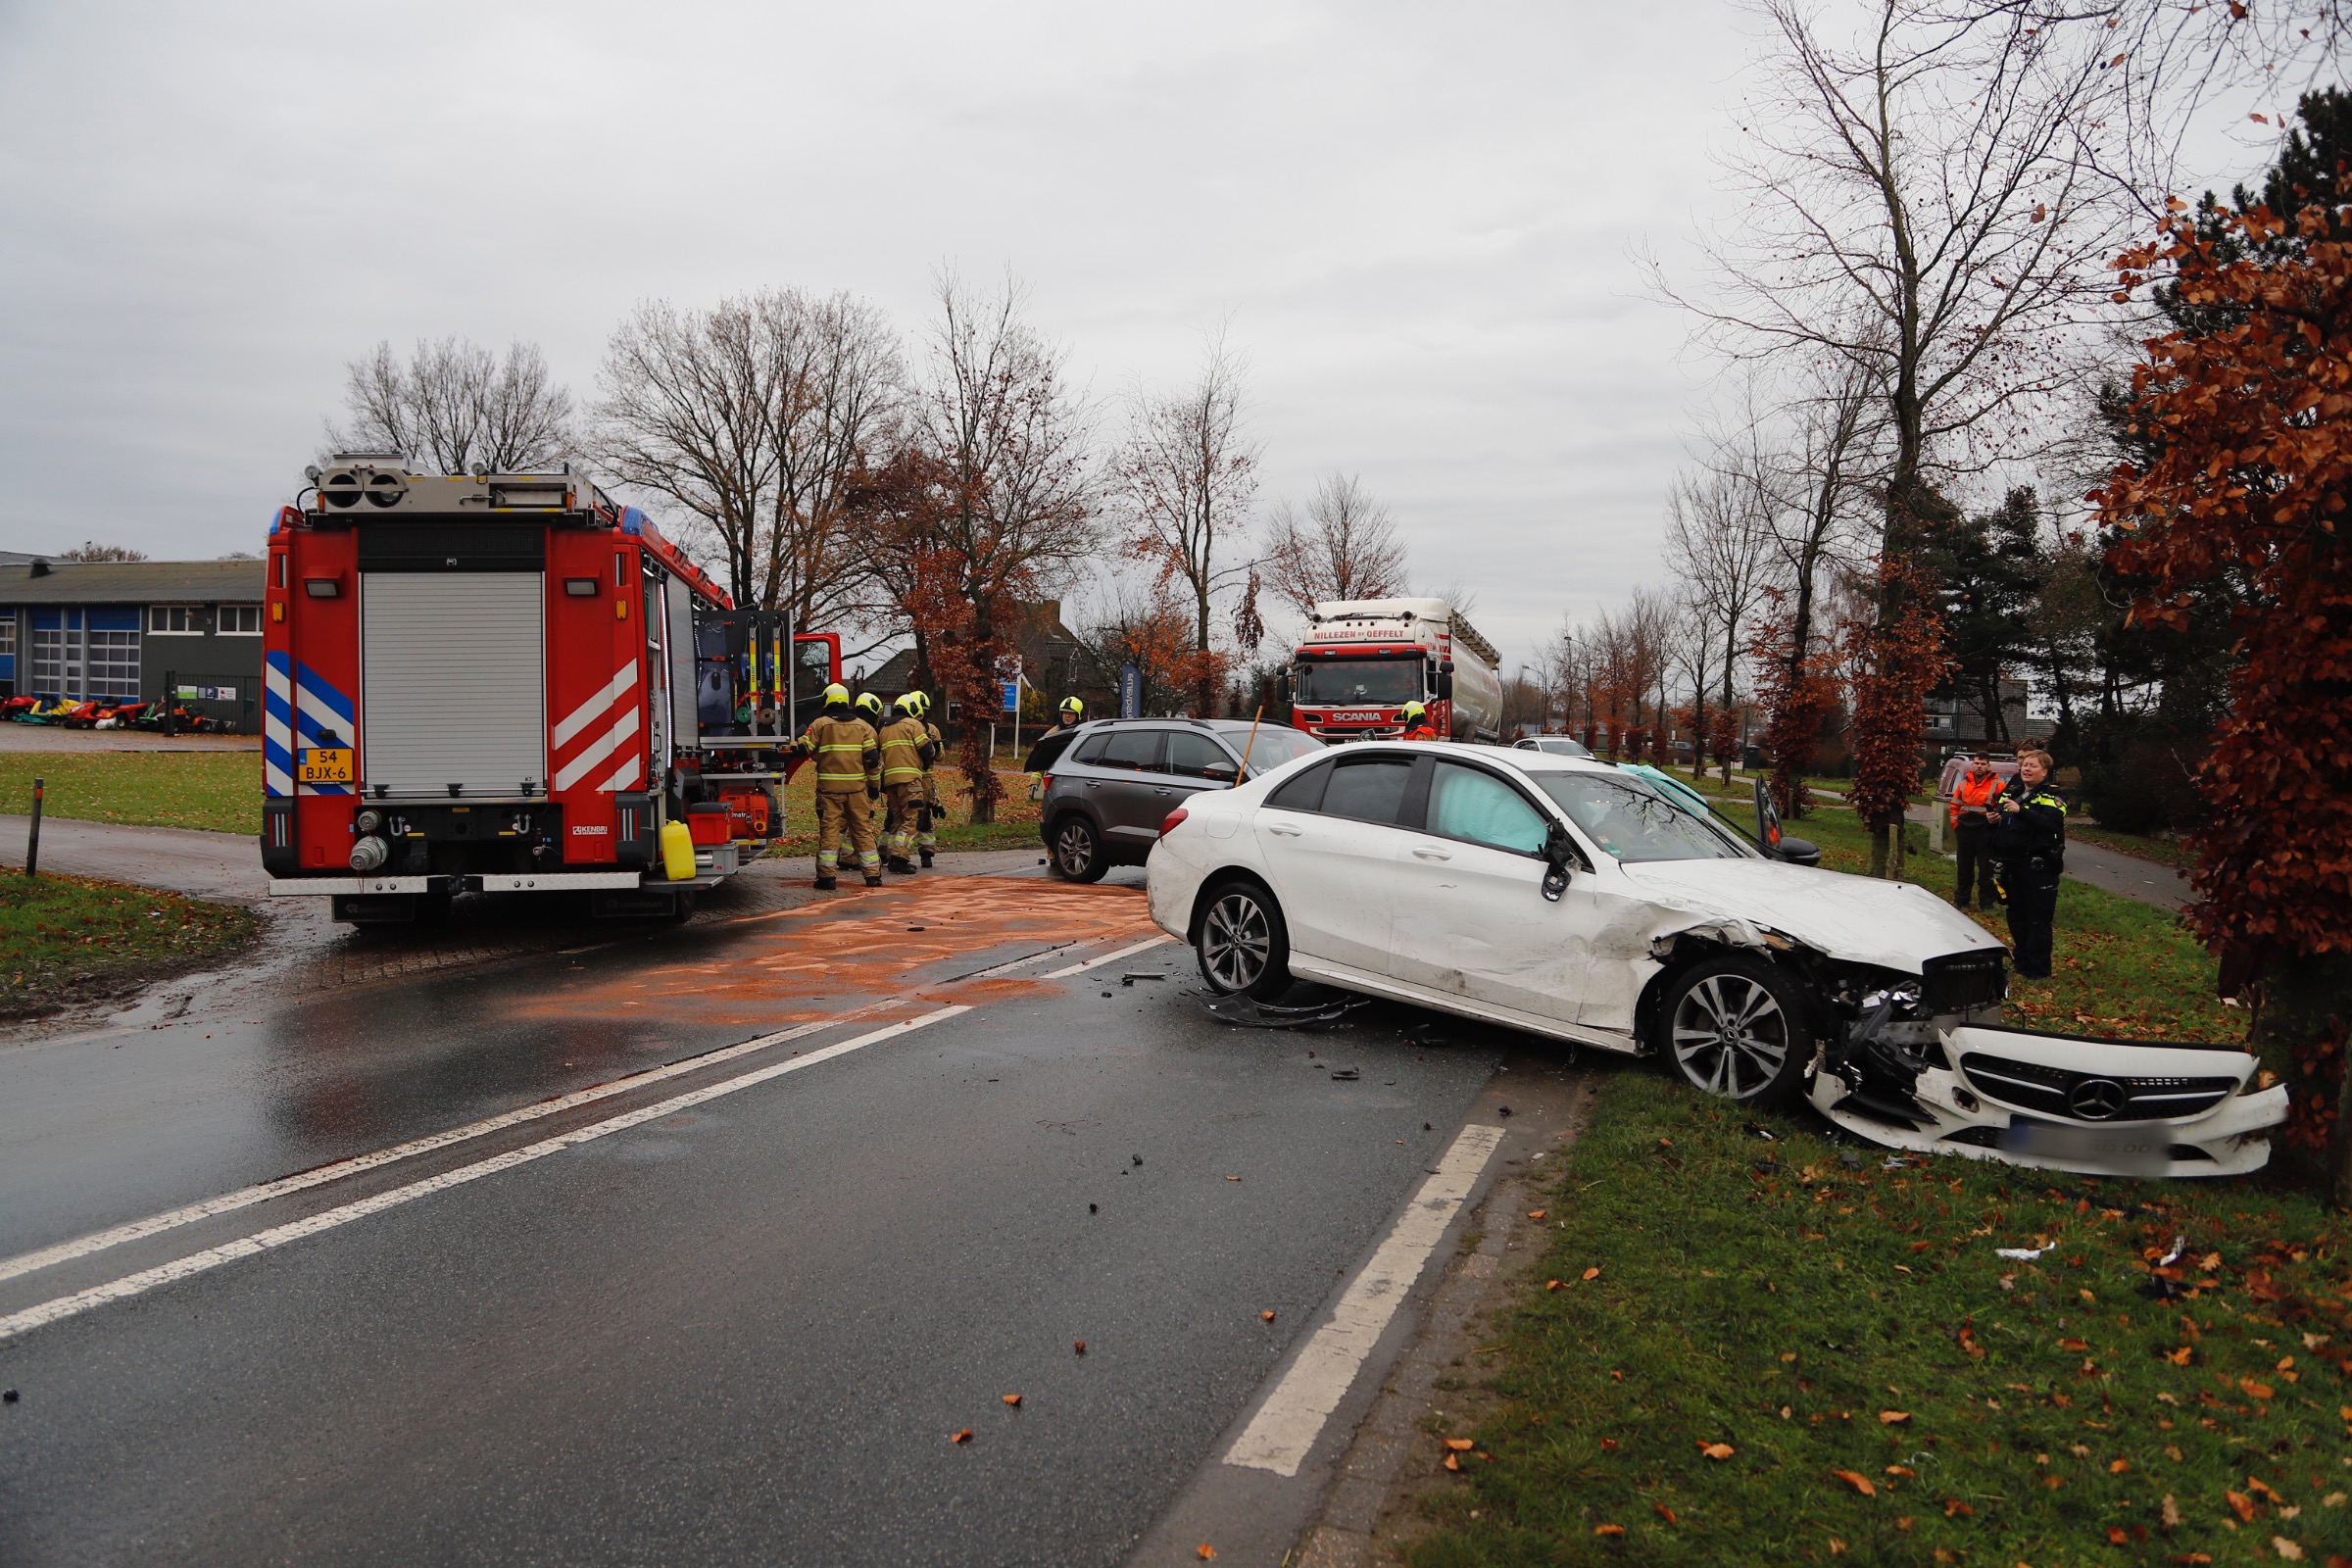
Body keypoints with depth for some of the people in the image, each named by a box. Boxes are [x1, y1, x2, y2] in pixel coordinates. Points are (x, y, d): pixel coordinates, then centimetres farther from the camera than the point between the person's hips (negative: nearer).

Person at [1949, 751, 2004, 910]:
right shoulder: (1964, 783, 10)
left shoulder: (1996, 785, -4)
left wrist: (1996, 819, -17)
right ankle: (1962, 898, 22)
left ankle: (1987, 900, 8)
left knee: (1986, 868, 0)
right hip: (1964, 831, 5)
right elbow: (1955, 805, 16)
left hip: (1985, 832, -4)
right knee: (1964, 867, 12)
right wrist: (1955, 823, 7)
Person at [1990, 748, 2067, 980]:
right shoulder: (2010, 792, 15)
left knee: (2038, 920, -3)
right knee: (2016, 916, 15)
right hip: (2011, 864, 7)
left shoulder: (2051, 796, -6)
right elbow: (1998, 823, 26)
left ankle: (2038, 970, 3)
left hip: (2038, 867, -7)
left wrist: (2020, 811, -33)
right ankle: (2022, 962, 27)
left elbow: (2050, 824, -25)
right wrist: (1992, 819, 4)